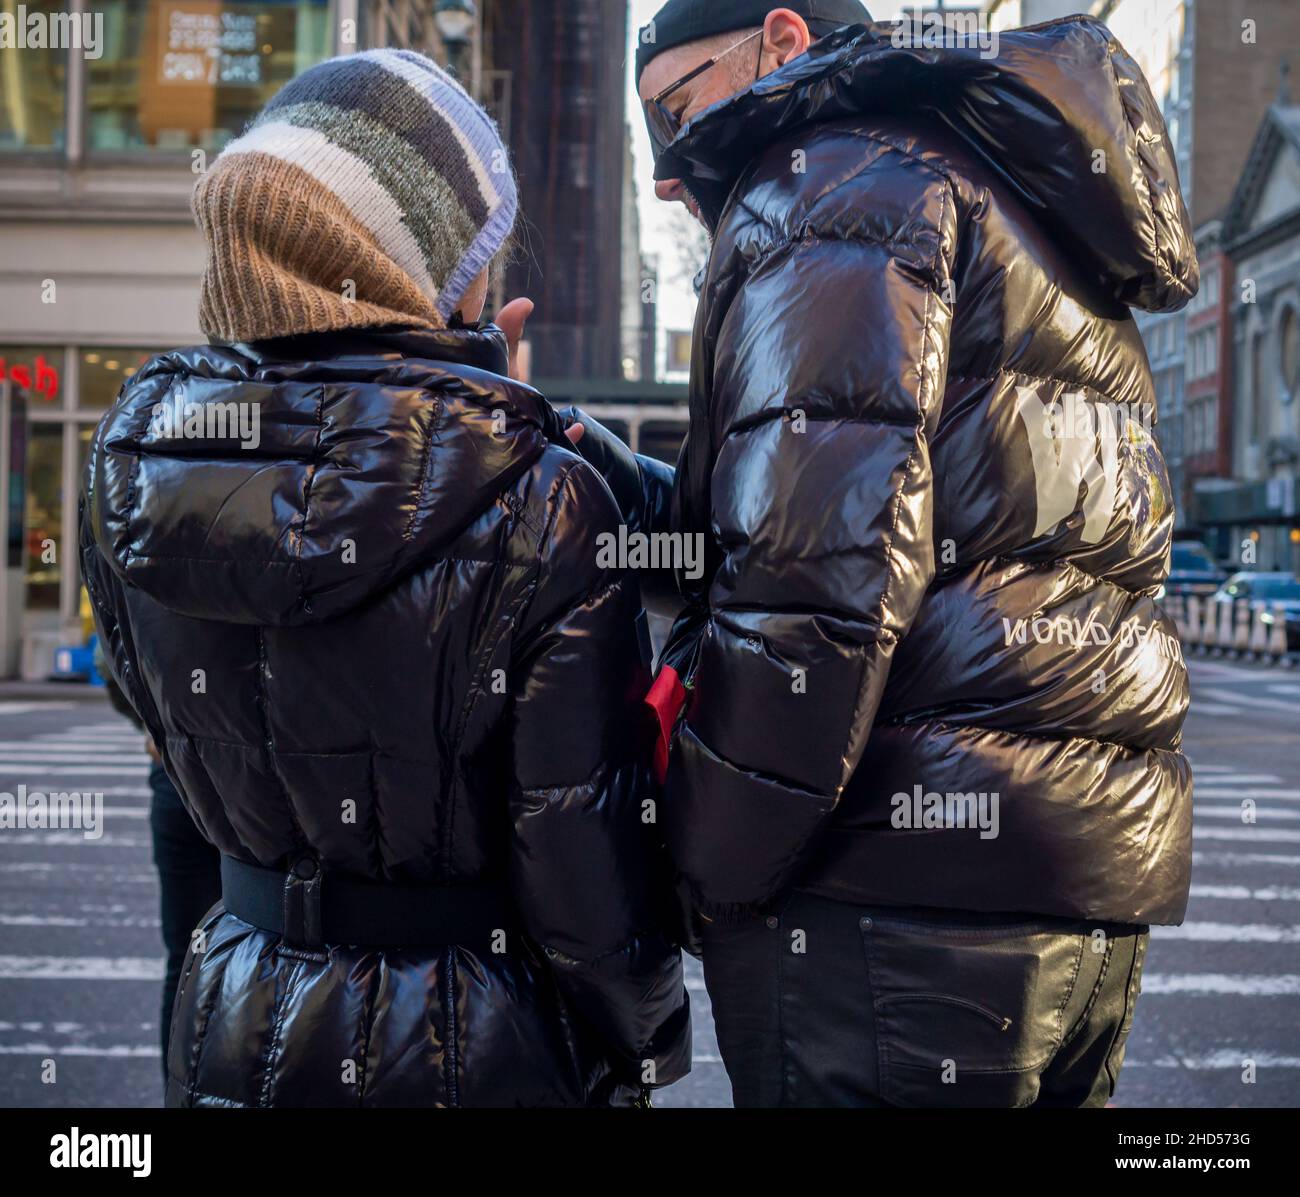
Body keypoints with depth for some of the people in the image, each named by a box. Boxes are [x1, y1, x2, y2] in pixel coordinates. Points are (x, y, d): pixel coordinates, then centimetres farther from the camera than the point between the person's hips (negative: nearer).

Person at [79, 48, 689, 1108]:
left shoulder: (134, 463, -8)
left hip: (236, 1029, 5)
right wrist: (639, 1061, -1)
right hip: (474, 1052, -4)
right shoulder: (536, 504, -23)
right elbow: (585, 852, -19)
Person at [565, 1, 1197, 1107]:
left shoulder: (830, 180, -4)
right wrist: (618, 484, 16)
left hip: (907, 886, -10)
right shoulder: (1020, 204, 25)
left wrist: (711, 863, -12)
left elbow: (823, 571, -18)